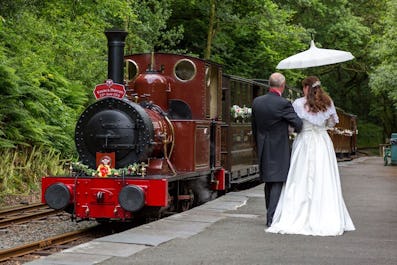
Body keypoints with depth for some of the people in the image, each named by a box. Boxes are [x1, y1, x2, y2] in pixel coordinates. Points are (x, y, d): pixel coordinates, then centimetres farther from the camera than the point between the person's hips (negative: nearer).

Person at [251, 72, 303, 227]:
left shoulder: (257, 102, 2)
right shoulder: (283, 104, -16)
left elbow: (254, 128, 10)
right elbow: (298, 124, -15)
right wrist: (297, 130, 9)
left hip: (263, 150, 6)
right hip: (279, 149, -6)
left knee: (268, 183, 16)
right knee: (277, 182, -1)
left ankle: (270, 216, 25)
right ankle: (272, 217, -6)